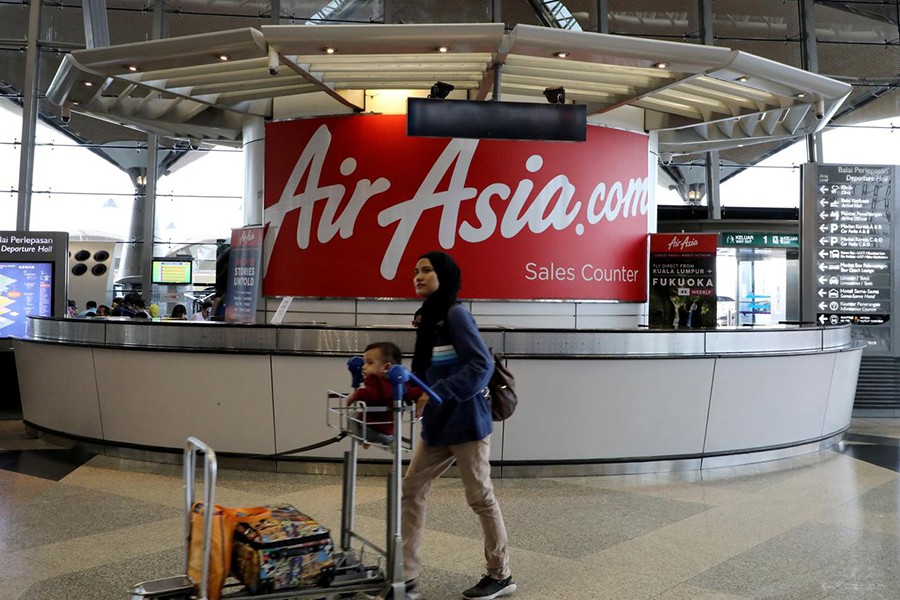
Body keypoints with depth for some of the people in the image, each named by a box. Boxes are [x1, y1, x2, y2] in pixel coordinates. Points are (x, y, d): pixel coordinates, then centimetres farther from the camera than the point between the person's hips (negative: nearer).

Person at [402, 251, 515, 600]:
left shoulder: (455, 314, -13)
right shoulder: (429, 319, 13)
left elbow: (482, 365, -22)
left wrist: (438, 394, -27)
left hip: (465, 422, -9)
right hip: (438, 425, 9)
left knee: (480, 497, 4)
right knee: (411, 490, 7)